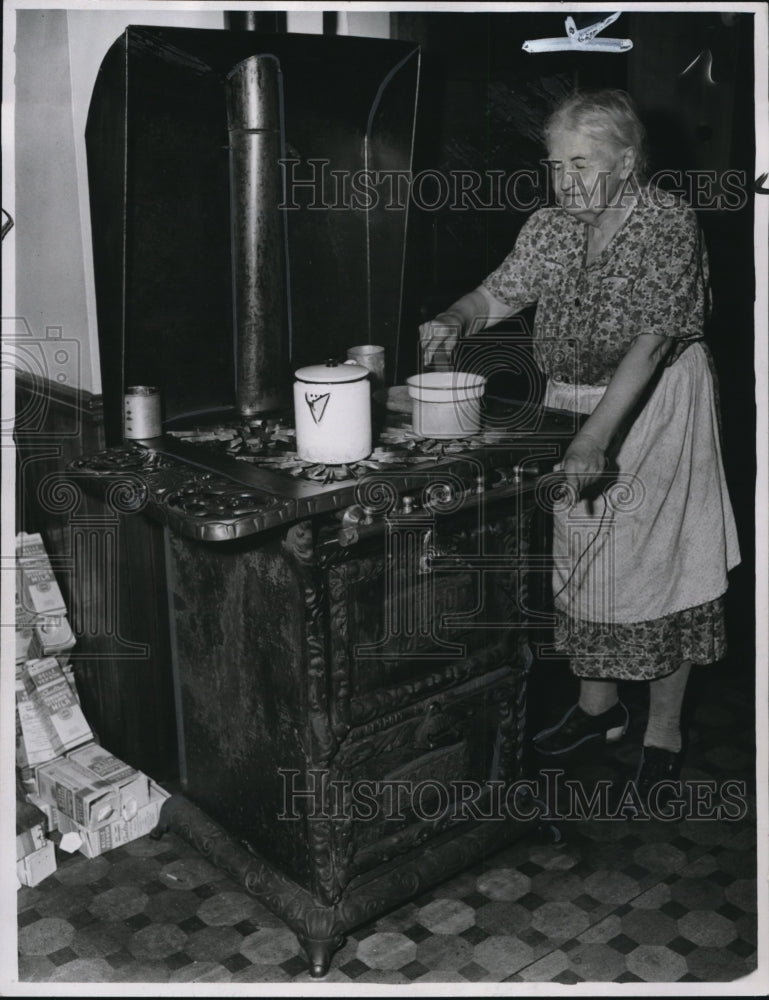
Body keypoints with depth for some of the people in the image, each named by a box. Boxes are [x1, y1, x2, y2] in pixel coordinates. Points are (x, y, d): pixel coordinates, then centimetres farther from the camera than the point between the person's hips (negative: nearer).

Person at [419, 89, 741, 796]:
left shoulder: (668, 225, -16)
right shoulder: (551, 226, 3)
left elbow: (650, 341, -26)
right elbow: (501, 292, 9)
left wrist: (597, 435, -35)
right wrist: (456, 320, -14)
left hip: (654, 412, -6)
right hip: (571, 407, 6)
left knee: (656, 561, 1)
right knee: (578, 557, 13)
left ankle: (664, 732, 17)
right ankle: (598, 703, 32)